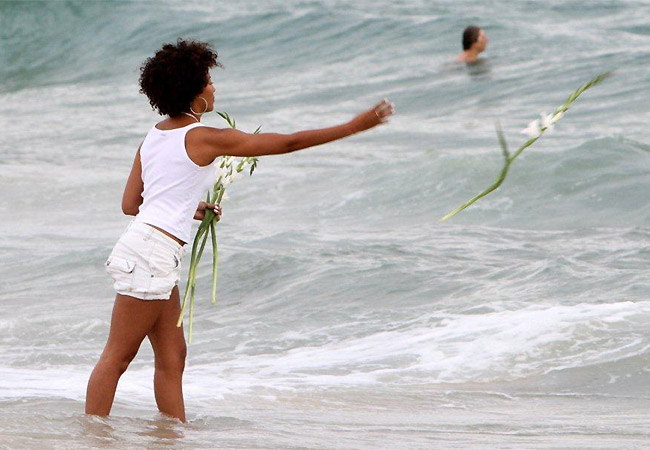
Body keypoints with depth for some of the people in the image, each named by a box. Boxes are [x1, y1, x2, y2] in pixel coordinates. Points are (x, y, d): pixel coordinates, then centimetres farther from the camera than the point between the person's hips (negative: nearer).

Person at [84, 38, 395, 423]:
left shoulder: (154, 136, 13)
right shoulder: (203, 138, -10)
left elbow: (130, 203, 17)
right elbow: (287, 143, -7)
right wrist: (356, 126, -1)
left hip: (141, 244, 8)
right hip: (153, 254, -8)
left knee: (172, 357, 11)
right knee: (117, 358, -5)